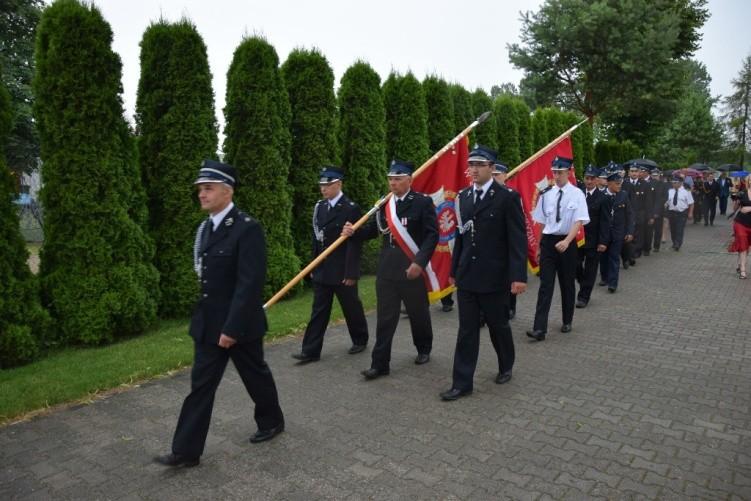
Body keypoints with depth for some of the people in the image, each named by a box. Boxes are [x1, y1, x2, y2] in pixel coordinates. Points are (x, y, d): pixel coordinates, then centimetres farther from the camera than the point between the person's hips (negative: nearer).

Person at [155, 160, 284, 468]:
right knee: (201, 384, 10)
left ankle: (271, 421, 38)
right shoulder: (205, 228, 7)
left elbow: (249, 283, -22)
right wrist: (206, 318, 15)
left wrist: (232, 327, -22)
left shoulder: (247, 228, -19)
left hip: (239, 323, -7)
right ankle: (186, 451, 20)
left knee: (255, 375, 13)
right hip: (207, 322, 7)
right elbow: (208, 277, 13)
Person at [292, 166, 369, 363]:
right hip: (322, 270, 6)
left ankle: (360, 340, 31)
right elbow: (316, 239, 12)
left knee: (352, 308, 10)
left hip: (342, 271, -6)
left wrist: (351, 273, -17)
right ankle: (311, 351, 11)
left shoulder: (351, 208, -12)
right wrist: (313, 266, 11)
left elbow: (355, 243, -15)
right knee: (318, 311, 7)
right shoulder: (319, 207, 8)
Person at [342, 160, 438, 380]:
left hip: (412, 269, -3)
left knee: (418, 314, 13)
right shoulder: (384, 204, 7)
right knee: (384, 318, 4)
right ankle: (380, 364, 10)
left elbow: (432, 234, -11)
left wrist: (420, 262, -20)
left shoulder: (423, 202, -6)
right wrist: (354, 231, -8)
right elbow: (373, 229, 11)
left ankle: (424, 350, 38)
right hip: (386, 270, 4)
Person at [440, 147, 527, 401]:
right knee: (466, 330, 7)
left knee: (498, 325, 13)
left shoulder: (507, 197, -8)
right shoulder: (463, 196, 8)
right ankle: (462, 383, 14)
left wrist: (519, 275, -16)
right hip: (466, 276, 4)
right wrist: (454, 270, 13)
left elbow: (518, 238, -11)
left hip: (494, 277, -4)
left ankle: (505, 367, 38)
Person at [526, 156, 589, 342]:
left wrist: (566, 241, -28)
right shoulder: (546, 194, 2)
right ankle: (540, 328, -7)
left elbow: (579, 221, -14)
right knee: (545, 284, -4)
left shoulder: (576, 194, -6)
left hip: (567, 242, -1)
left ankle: (567, 322, 31)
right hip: (548, 242, 1)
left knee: (567, 283, 12)